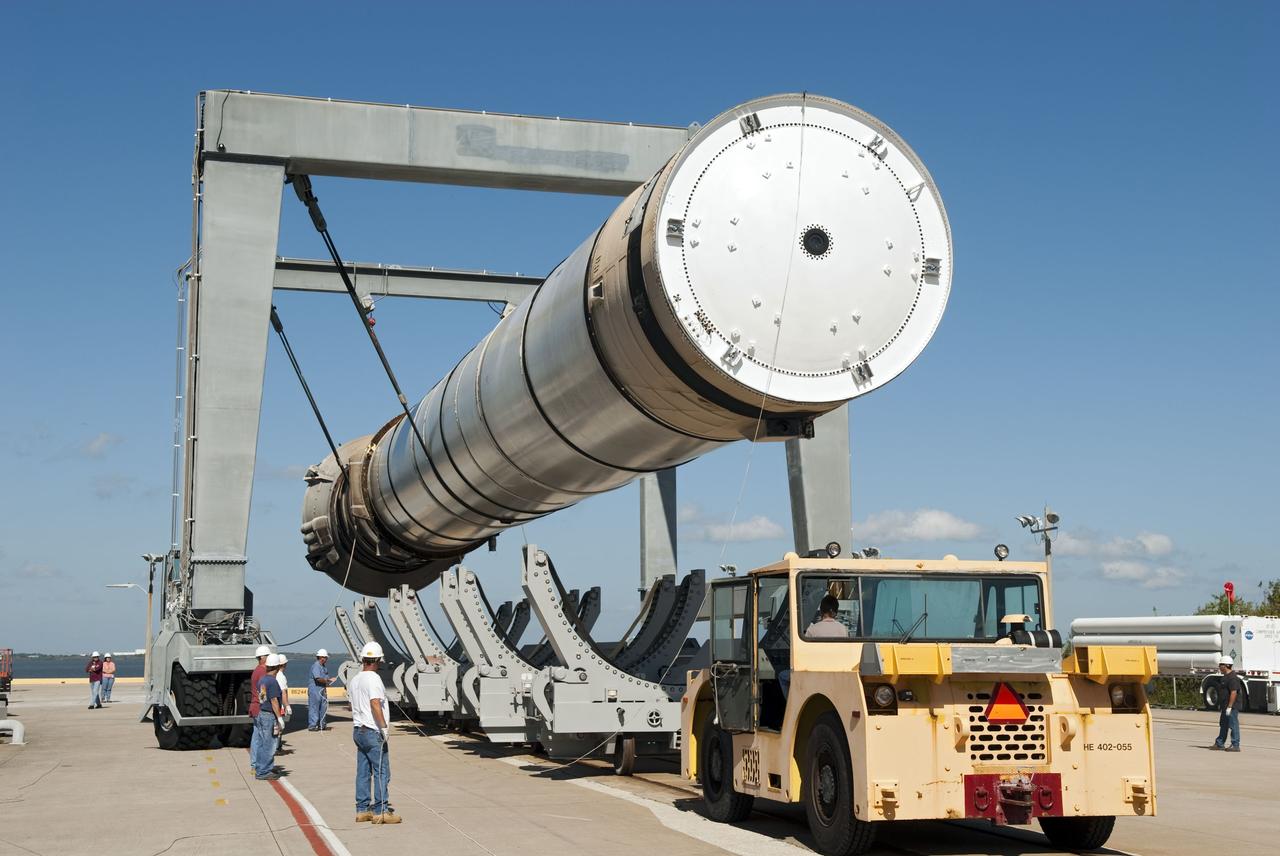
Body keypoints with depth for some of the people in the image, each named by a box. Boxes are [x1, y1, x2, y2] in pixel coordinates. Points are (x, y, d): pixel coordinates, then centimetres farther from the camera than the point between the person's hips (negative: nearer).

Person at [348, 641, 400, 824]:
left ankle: (362, 809, 13)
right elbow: (375, 704, -25)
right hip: (372, 732, -9)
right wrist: (383, 727, -23)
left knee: (363, 772, 11)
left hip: (358, 731, 9)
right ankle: (380, 811, -4)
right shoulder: (373, 679, -15)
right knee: (382, 771, -4)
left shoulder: (354, 680, 12)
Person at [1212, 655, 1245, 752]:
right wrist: (1220, 704, 23)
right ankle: (1219, 743, 24)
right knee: (1223, 725, 16)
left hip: (1232, 706, -11)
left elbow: (1234, 692, -24)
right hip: (1225, 706, 11)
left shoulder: (1232, 677, -18)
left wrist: (1229, 707, -25)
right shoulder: (1226, 677, 16)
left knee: (1233, 725, -7)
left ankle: (1235, 745, -3)